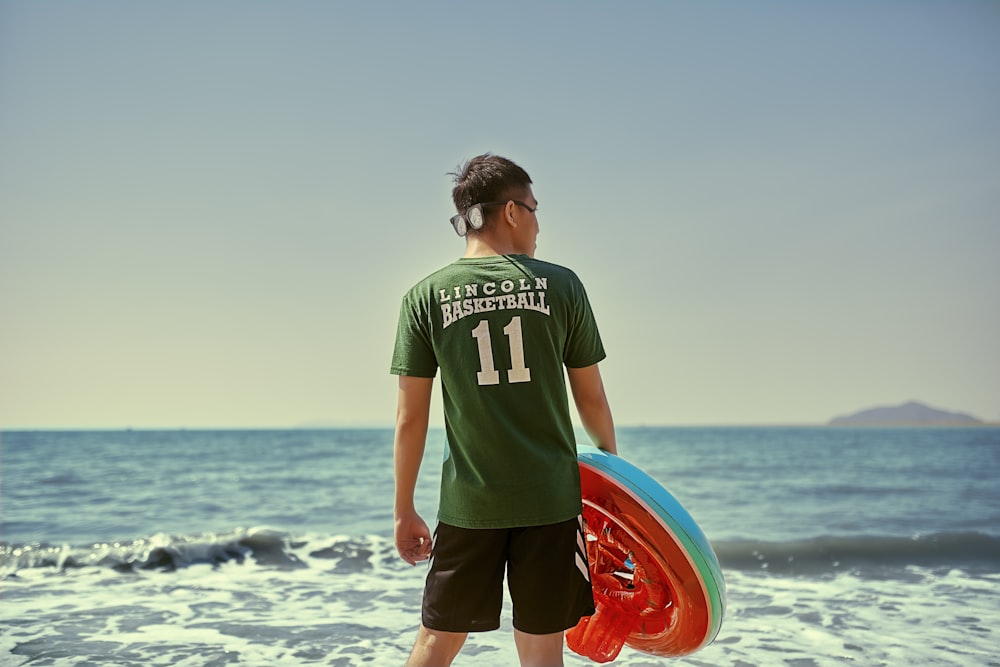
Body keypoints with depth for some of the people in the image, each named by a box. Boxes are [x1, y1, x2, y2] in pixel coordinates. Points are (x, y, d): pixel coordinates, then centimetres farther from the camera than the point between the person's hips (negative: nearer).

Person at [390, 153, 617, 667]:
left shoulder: (425, 297, -2)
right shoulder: (560, 285, -2)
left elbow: (410, 419, -2)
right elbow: (591, 398, 4)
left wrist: (404, 511, 9)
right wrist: (611, 462, 23)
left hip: (468, 503, 1)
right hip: (551, 497, -1)